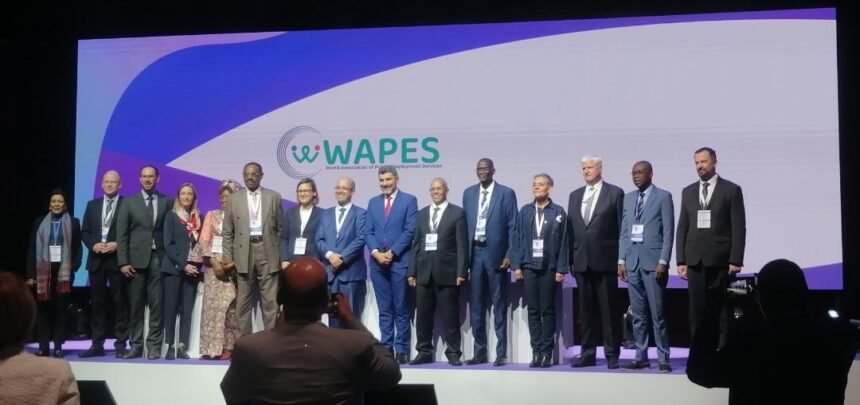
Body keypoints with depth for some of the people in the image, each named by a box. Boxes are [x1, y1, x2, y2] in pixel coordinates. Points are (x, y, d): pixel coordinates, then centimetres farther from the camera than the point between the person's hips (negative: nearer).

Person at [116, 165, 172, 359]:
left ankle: (154, 346, 3)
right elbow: (121, 234, 3)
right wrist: (123, 262, -5)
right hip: (136, 259, 0)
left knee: (157, 304, -1)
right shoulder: (129, 202, 7)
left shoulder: (167, 202, 7)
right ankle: (136, 345, 9)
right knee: (135, 305, 3)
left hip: (158, 258, 0)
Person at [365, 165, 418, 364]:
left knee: (401, 309, -1)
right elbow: (369, 232, 9)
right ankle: (386, 348, 10)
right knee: (384, 309, 7)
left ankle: (401, 350, 3)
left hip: (400, 261, -4)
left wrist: (392, 253, -12)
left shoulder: (409, 200, 1)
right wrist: (376, 252, -8)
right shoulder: (373, 202, 15)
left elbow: (410, 231, -7)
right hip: (378, 262, 4)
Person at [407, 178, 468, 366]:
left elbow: (462, 244, -3)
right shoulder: (422, 214, 15)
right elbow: (416, 243, 12)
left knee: (450, 315, -1)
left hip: (447, 271, -4)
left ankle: (453, 353, 6)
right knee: (423, 315, 5)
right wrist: (412, 271, 6)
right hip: (424, 271, 4)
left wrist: (461, 272, -10)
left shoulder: (457, 213, 2)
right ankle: (424, 352, 14)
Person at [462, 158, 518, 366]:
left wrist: (509, 255, -10)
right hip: (475, 252, 4)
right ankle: (480, 351, 14)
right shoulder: (468, 193, 11)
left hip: (496, 253, -4)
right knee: (476, 304, 6)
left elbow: (512, 227, -3)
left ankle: (501, 353, 6)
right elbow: (465, 224, 11)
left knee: (499, 304, 1)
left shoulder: (506, 193, -2)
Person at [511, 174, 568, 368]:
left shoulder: (558, 212, 1)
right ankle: (536, 351, 7)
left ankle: (547, 352, 7)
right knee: (533, 310, 3)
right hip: (529, 267, 2)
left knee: (547, 310, 3)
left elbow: (563, 242, -1)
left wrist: (561, 269, -6)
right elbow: (518, 239, 8)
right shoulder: (524, 211, 8)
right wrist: (516, 265, 1)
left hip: (549, 268, -2)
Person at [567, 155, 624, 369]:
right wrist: (570, 259, 6)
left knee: (609, 311, 0)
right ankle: (587, 354, 15)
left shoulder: (615, 193, 0)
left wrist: (621, 259, -7)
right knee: (585, 311, 8)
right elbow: (571, 229, 12)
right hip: (581, 261, 5)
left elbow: (621, 227, -3)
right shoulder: (575, 195, 14)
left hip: (605, 261, -4)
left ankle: (612, 355, 7)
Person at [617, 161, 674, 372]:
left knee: (657, 313, -4)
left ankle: (663, 359, 2)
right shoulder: (628, 198, 14)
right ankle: (640, 357, 12)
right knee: (638, 314, 7)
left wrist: (663, 262, -12)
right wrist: (621, 260, 7)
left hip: (653, 260, -5)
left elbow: (668, 232, -5)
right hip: (633, 261, 5)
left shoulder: (663, 196, 0)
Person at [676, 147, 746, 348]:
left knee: (723, 310, 0)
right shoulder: (688, 192, 13)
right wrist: (681, 260, 4)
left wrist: (735, 260, -10)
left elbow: (739, 228, -3)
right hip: (695, 260, 4)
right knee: (697, 311, 3)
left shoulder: (731, 190, 1)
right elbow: (682, 228, 12)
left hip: (721, 260, -3)